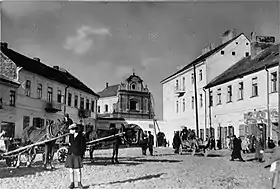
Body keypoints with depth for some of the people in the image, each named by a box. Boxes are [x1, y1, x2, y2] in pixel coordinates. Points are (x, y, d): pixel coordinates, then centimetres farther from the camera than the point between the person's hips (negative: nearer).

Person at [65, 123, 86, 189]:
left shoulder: (81, 137, -7)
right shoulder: (70, 136, 10)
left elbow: (83, 147, -5)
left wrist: (82, 155, -9)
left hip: (77, 155, -5)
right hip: (70, 155, 5)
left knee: (78, 170, -2)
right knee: (71, 170, 5)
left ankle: (79, 183, 15)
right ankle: (72, 184, 14)